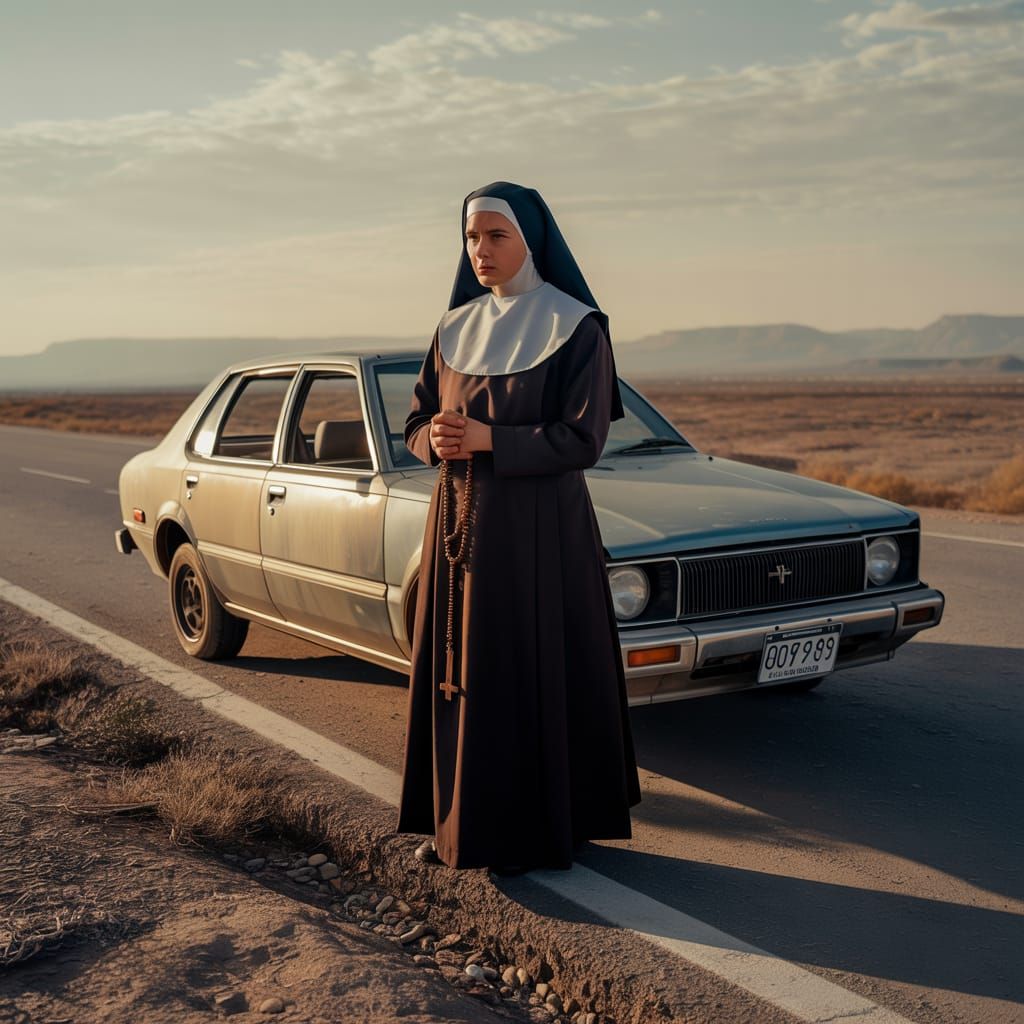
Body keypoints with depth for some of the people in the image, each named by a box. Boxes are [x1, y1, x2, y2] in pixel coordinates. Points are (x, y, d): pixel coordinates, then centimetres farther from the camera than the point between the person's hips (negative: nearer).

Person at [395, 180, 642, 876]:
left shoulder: (575, 327, -8)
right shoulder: (457, 328, 10)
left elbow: (583, 439, -13)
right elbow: (418, 421, 13)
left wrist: (488, 439, -22)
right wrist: (436, 438, -11)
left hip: (537, 526, -6)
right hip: (459, 519, 6)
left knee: (531, 669, 1)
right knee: (458, 668, 10)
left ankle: (533, 828, 15)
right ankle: (460, 817, 23)